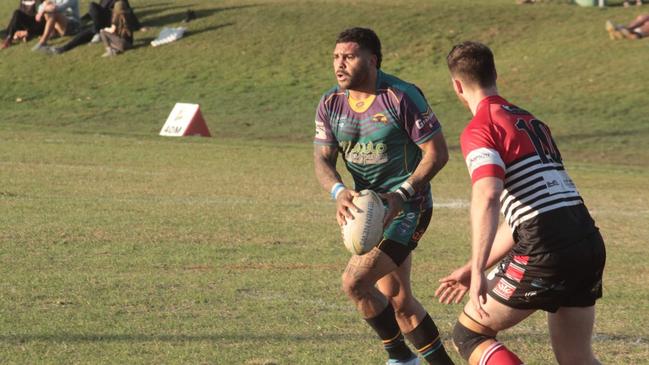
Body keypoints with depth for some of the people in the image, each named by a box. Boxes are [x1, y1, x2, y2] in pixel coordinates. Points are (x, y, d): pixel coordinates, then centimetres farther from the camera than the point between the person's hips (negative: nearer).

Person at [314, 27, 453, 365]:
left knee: (355, 281, -20)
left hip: (407, 209, -7)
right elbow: (322, 159, 0)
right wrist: (339, 192, -22)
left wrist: (402, 195, -24)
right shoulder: (330, 104, 2)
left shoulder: (401, 97, -16)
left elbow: (437, 152, -14)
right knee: (399, 302, 12)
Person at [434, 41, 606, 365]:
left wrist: (478, 271, -28)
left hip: (546, 252, -8)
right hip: (589, 242, 8)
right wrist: (475, 269, 30)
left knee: (468, 335, 9)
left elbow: (487, 198, -23)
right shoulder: (531, 122, 23)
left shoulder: (479, 130, -4)